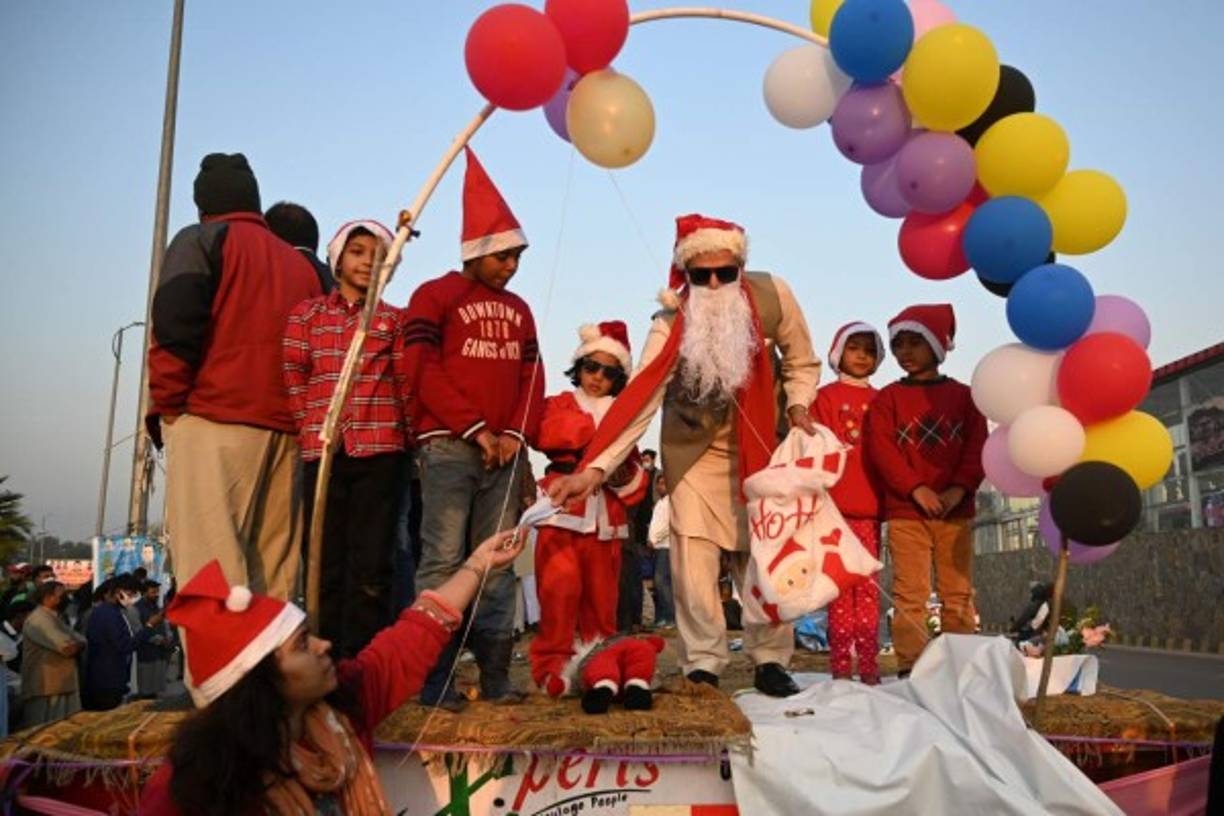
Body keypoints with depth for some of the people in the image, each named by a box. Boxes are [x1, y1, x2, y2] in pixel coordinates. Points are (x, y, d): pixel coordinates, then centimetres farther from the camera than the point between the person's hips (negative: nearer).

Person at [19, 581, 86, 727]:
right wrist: (78, 644, -2)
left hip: (62, 685, 10)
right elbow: (67, 647, -23)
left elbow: (81, 641, 14)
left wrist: (74, 645, -7)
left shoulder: (53, 618, 19)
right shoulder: (38, 620, -14)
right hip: (46, 688, -10)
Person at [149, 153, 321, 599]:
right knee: (274, 570, 8)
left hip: (212, 422, -5)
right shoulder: (300, 264, 22)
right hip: (284, 429, 6)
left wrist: (165, 406, 0)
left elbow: (175, 328, -8)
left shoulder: (201, 240, 6)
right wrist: (298, 415, 17)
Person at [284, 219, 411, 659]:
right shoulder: (306, 314, 15)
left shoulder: (394, 320, 15)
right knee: (326, 563, 3)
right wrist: (310, 425, -1)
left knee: (371, 566, -3)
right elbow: (292, 376, 8)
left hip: (380, 450, -1)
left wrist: (407, 433, -2)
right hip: (323, 450, 1)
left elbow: (407, 382, 8)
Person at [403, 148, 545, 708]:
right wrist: (475, 429, -12)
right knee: (443, 561, -7)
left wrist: (517, 433, -2)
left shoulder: (518, 309, 19)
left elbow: (532, 375, 15)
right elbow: (424, 371, -8)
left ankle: (495, 674, 10)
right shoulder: (434, 297, 2)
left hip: (502, 451, 5)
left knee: (498, 563, 5)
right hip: (448, 447, -5)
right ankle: (434, 676, -3)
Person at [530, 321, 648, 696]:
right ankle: (552, 663, -5)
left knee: (602, 598, 5)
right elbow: (546, 435, -15)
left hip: (605, 517, 4)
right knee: (560, 588, -14)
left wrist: (627, 476, -7)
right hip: (564, 510, -4)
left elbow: (637, 480, 17)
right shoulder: (560, 403, 9)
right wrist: (598, 423, -11)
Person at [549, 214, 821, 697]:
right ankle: (703, 665, 6)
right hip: (694, 449, -1)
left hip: (757, 447, 2)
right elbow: (639, 398, -35)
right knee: (693, 561, -9)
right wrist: (595, 468, -45)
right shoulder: (672, 325, -25)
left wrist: (797, 406, -17)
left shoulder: (772, 295, -18)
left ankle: (770, 659, 19)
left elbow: (802, 363, 0)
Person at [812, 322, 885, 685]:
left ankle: (868, 664, 9)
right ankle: (841, 665, 4)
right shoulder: (827, 396, 4)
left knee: (869, 587, 4)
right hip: (837, 505, -4)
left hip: (871, 506, 4)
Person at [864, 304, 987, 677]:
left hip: (956, 510, 2)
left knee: (958, 591, 6)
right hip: (904, 511, -2)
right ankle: (910, 666, 0)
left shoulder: (962, 395, 11)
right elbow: (881, 450, -5)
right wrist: (916, 488, -15)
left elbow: (977, 448, 3)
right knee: (910, 591, -4)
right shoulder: (887, 398, 6)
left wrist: (959, 488, -12)